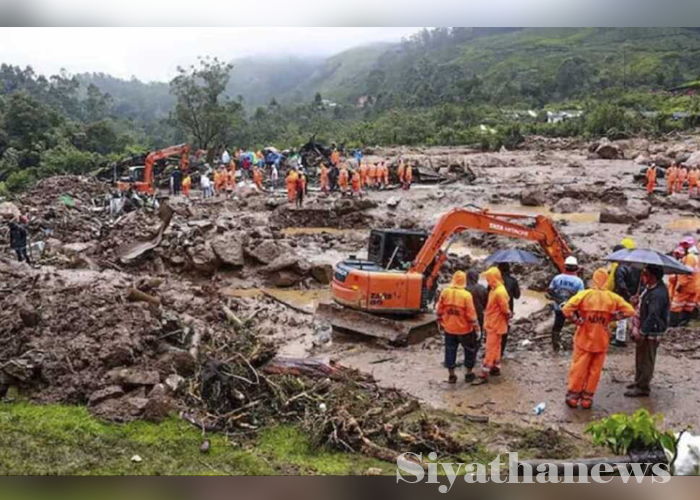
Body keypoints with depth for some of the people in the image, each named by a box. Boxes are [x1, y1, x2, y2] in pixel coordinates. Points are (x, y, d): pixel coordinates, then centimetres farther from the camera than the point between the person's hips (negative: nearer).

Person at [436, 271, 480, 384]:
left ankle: (451, 376, 19)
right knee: (470, 350, 16)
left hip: (449, 328, 3)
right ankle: (469, 374, 23)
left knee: (450, 351, 14)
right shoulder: (466, 295, -18)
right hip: (464, 329, -3)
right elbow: (471, 314, -16)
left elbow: (439, 310, 1)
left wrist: (440, 323, 15)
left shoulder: (445, 292, -6)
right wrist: (476, 328, -6)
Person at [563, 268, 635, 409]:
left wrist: (578, 320, -10)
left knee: (578, 368, 10)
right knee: (595, 371, 12)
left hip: (584, 339, -1)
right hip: (601, 341, 1)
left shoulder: (585, 294, -12)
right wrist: (611, 317, -1)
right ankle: (587, 399, 19)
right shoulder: (613, 297, -5)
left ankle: (573, 397, 18)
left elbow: (567, 309, -22)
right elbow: (630, 311, -4)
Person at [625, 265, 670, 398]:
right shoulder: (650, 288, 4)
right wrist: (637, 326, 9)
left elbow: (653, 316, -30)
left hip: (651, 332, -10)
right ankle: (639, 382, 35)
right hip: (645, 330, 10)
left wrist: (641, 332, -27)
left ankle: (643, 388, 13)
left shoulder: (658, 294, -26)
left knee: (646, 360, 2)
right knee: (640, 357, 21)